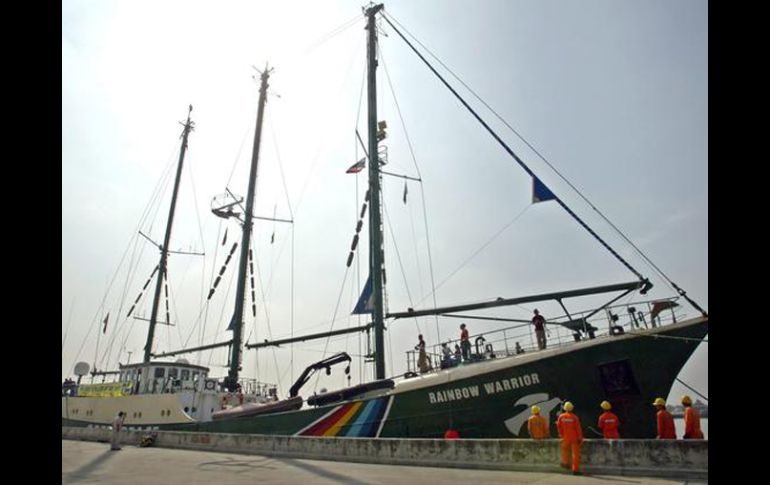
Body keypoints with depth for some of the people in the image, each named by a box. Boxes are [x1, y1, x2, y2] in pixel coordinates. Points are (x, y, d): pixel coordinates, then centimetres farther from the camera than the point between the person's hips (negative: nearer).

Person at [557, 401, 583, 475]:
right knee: (575, 453, 5)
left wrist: (561, 434, 21)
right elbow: (578, 428, -13)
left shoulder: (561, 416, -6)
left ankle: (565, 463, 30)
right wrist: (580, 438, -2)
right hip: (574, 438, -2)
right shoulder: (574, 417, -15)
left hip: (566, 438, 2)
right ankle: (575, 469, 5)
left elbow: (558, 426, 5)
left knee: (565, 449, 28)